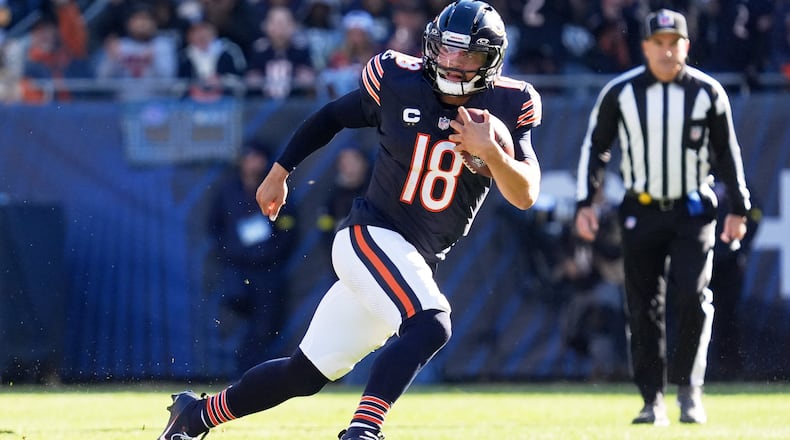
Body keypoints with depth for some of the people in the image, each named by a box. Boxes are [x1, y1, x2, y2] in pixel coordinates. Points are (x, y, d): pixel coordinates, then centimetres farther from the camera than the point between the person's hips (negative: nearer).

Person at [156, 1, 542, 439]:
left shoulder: (507, 107, -3)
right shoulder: (397, 81, -6)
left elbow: (525, 196, -10)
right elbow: (333, 116, 11)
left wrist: (490, 152, -28)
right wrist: (279, 171, 15)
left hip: (416, 264, 4)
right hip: (370, 236, -4)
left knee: (305, 374, 8)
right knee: (429, 324, -32)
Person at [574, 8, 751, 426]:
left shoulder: (707, 92, -3)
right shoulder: (620, 93, -4)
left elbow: (727, 152, 7)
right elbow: (595, 147, 5)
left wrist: (738, 208, 5)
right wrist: (585, 203, -1)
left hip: (693, 210, -1)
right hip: (641, 212, 1)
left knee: (692, 297, -15)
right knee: (644, 309, 0)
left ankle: (688, 388, 1)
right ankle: (652, 400, 8)